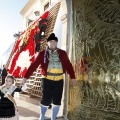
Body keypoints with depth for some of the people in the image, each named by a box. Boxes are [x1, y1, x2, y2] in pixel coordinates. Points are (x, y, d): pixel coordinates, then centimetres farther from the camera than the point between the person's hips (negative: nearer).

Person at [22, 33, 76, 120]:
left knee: (57, 101, 10)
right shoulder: (42, 54, -2)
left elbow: (68, 65, 4)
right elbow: (34, 65, -6)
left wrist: (73, 77, 0)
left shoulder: (62, 53, 4)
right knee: (46, 100, 4)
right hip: (47, 80, -2)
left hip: (59, 81, 2)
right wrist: (26, 77, -11)